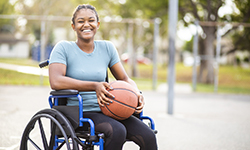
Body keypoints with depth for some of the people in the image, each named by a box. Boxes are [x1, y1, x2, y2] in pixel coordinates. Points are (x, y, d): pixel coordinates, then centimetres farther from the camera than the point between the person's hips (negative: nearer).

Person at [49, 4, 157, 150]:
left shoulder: (107, 47, 12)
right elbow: (55, 81, -17)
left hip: (106, 111, 4)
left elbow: (125, 79, 16)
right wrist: (95, 86, -27)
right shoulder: (63, 48, -1)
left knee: (149, 137, -21)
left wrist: (137, 94, -8)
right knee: (117, 131, -34)